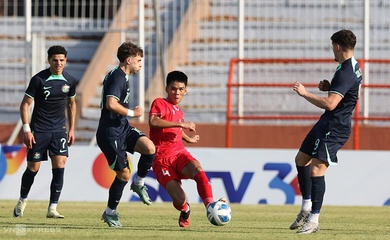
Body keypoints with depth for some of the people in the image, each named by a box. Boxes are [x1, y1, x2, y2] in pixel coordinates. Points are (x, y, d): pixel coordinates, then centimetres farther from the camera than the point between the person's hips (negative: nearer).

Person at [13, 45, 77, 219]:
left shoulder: (70, 81, 2)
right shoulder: (39, 79, -10)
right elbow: (25, 104, -6)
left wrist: (71, 129, 13)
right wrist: (26, 129, -13)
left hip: (59, 129, 3)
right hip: (39, 130, -3)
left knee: (59, 166, -11)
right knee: (33, 168, 2)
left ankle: (52, 208, -8)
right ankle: (22, 201, 27)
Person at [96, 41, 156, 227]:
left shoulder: (120, 76, 15)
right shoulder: (118, 77, -17)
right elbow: (111, 104, -30)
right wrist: (132, 113, -18)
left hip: (123, 128, 9)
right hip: (111, 133, -9)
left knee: (149, 148, -15)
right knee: (124, 174, -4)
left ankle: (139, 183, 6)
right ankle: (110, 213, 13)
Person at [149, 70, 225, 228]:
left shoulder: (179, 111, 21)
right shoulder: (159, 103, -1)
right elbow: (153, 121, -23)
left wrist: (189, 139, 58)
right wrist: (180, 124, -23)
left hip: (180, 154, 5)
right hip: (162, 159, -5)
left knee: (197, 168, -34)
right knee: (179, 200, -21)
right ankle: (185, 210, 16)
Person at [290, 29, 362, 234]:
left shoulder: (345, 72, -23)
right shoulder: (354, 67, 11)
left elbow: (330, 104, -31)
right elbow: (356, 96, 26)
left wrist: (305, 94, -22)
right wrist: (330, 88, 13)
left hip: (335, 128, -11)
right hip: (327, 124, 11)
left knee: (316, 169, -16)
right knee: (301, 159, 19)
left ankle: (313, 220, -13)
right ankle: (306, 208, 26)